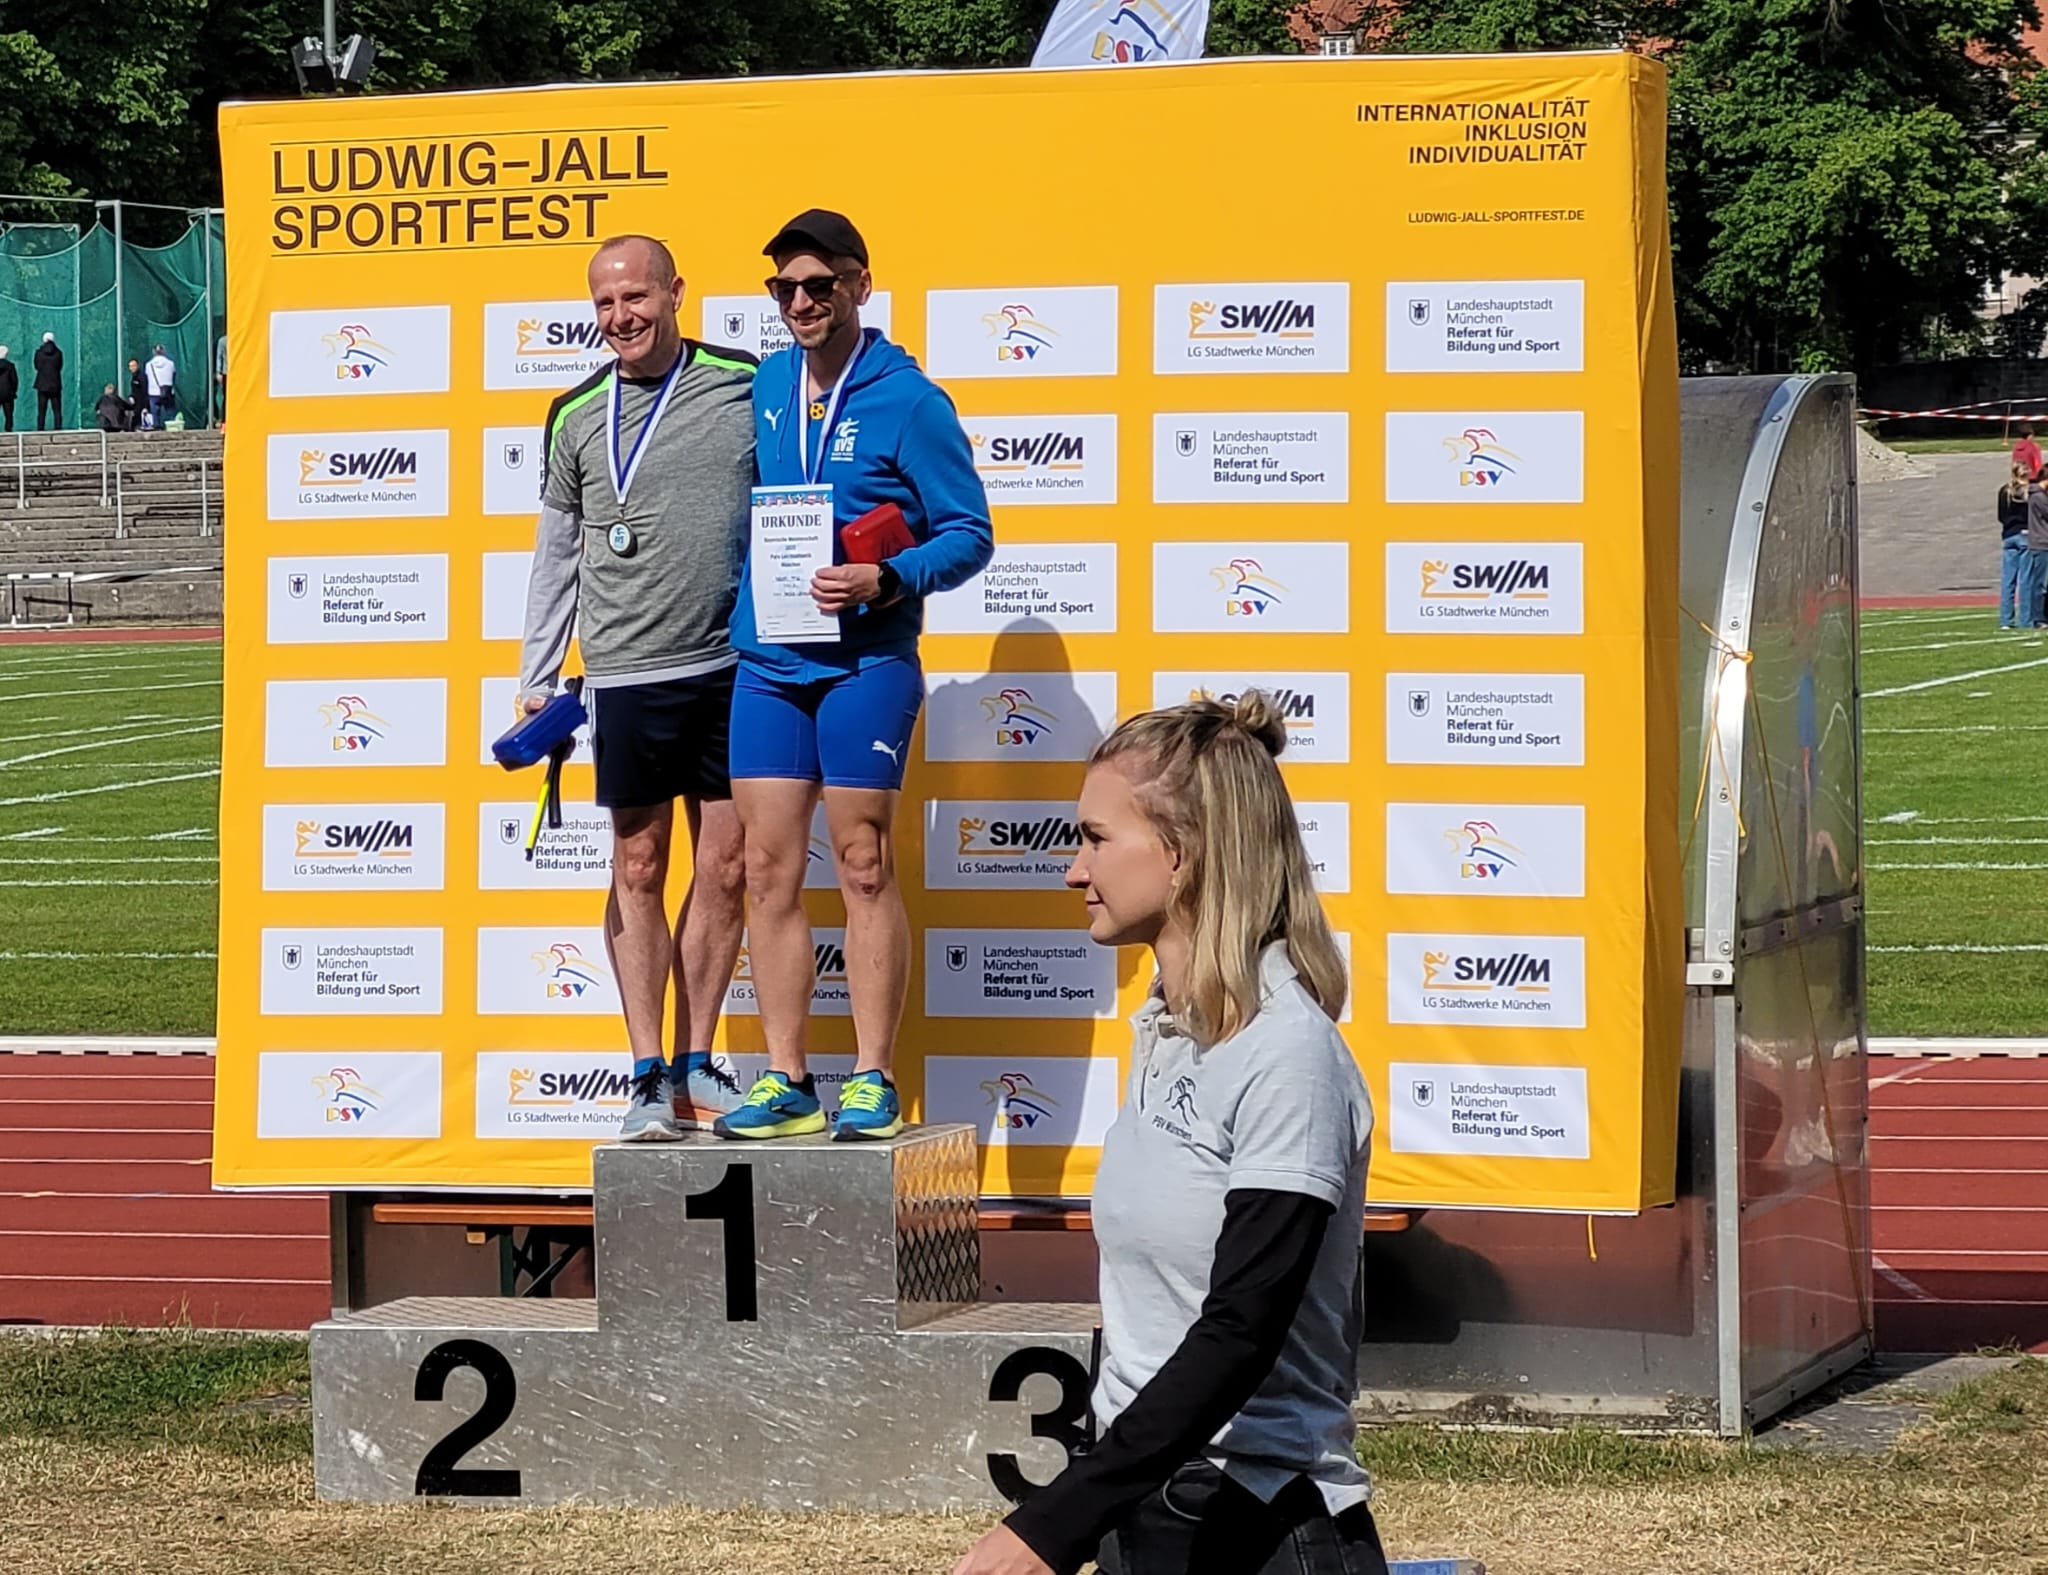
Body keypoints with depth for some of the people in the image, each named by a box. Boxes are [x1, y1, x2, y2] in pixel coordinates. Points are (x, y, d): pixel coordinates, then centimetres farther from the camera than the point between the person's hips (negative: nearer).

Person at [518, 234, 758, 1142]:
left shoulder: (747, 385, 2)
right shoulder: (575, 418, 6)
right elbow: (556, 554, 12)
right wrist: (537, 679, 11)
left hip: (735, 665, 0)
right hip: (625, 673, 0)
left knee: (724, 868, 3)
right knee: (638, 870, 2)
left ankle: (694, 1066, 13)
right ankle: (649, 1078, 6)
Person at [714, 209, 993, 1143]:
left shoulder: (908, 401, -5)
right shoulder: (765, 387, 12)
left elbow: (969, 533, -5)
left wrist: (884, 581, -20)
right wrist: (746, 601, 12)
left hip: (864, 662, -5)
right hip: (767, 661, 5)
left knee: (863, 867, -3)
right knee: (769, 872, 3)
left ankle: (874, 1081, 0)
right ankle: (785, 1081, 7)